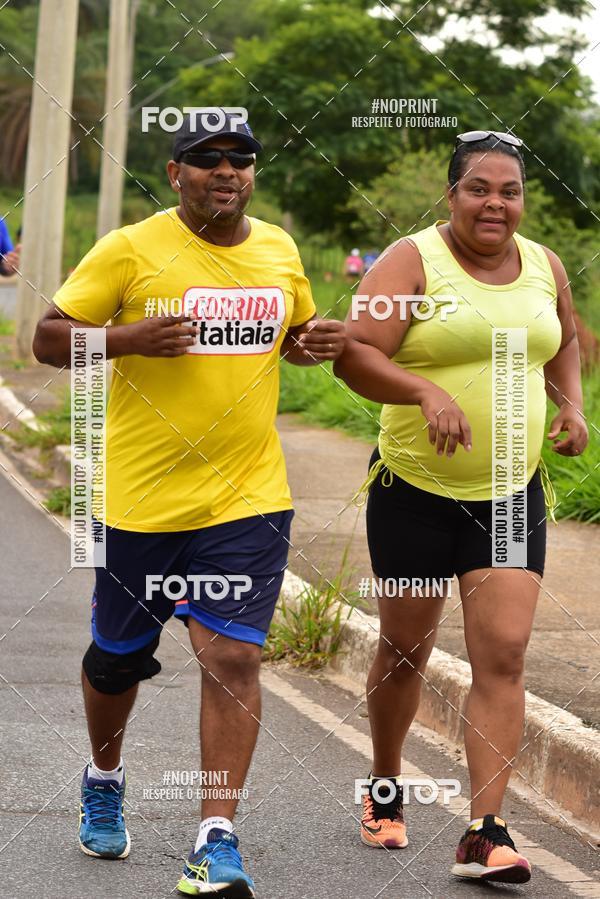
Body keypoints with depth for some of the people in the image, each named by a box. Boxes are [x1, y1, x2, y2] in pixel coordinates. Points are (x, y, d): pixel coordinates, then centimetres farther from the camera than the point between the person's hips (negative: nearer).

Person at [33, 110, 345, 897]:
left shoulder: (279, 251, 8)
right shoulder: (131, 249, -7)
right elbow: (49, 337, -5)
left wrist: (315, 342, 0)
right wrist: (132, 338, -23)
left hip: (248, 497, 2)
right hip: (140, 497, -2)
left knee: (233, 655, -11)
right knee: (119, 657, 13)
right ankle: (104, 779, 43)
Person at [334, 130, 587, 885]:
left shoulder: (545, 268, 6)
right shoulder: (412, 261, -10)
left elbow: (563, 343, 25)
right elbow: (354, 354, -20)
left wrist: (571, 405, 7)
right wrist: (426, 391, -35)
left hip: (511, 492, 3)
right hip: (414, 491, -3)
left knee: (503, 654, -9)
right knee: (405, 650, 12)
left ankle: (485, 834, -8)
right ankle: (385, 789, 37)